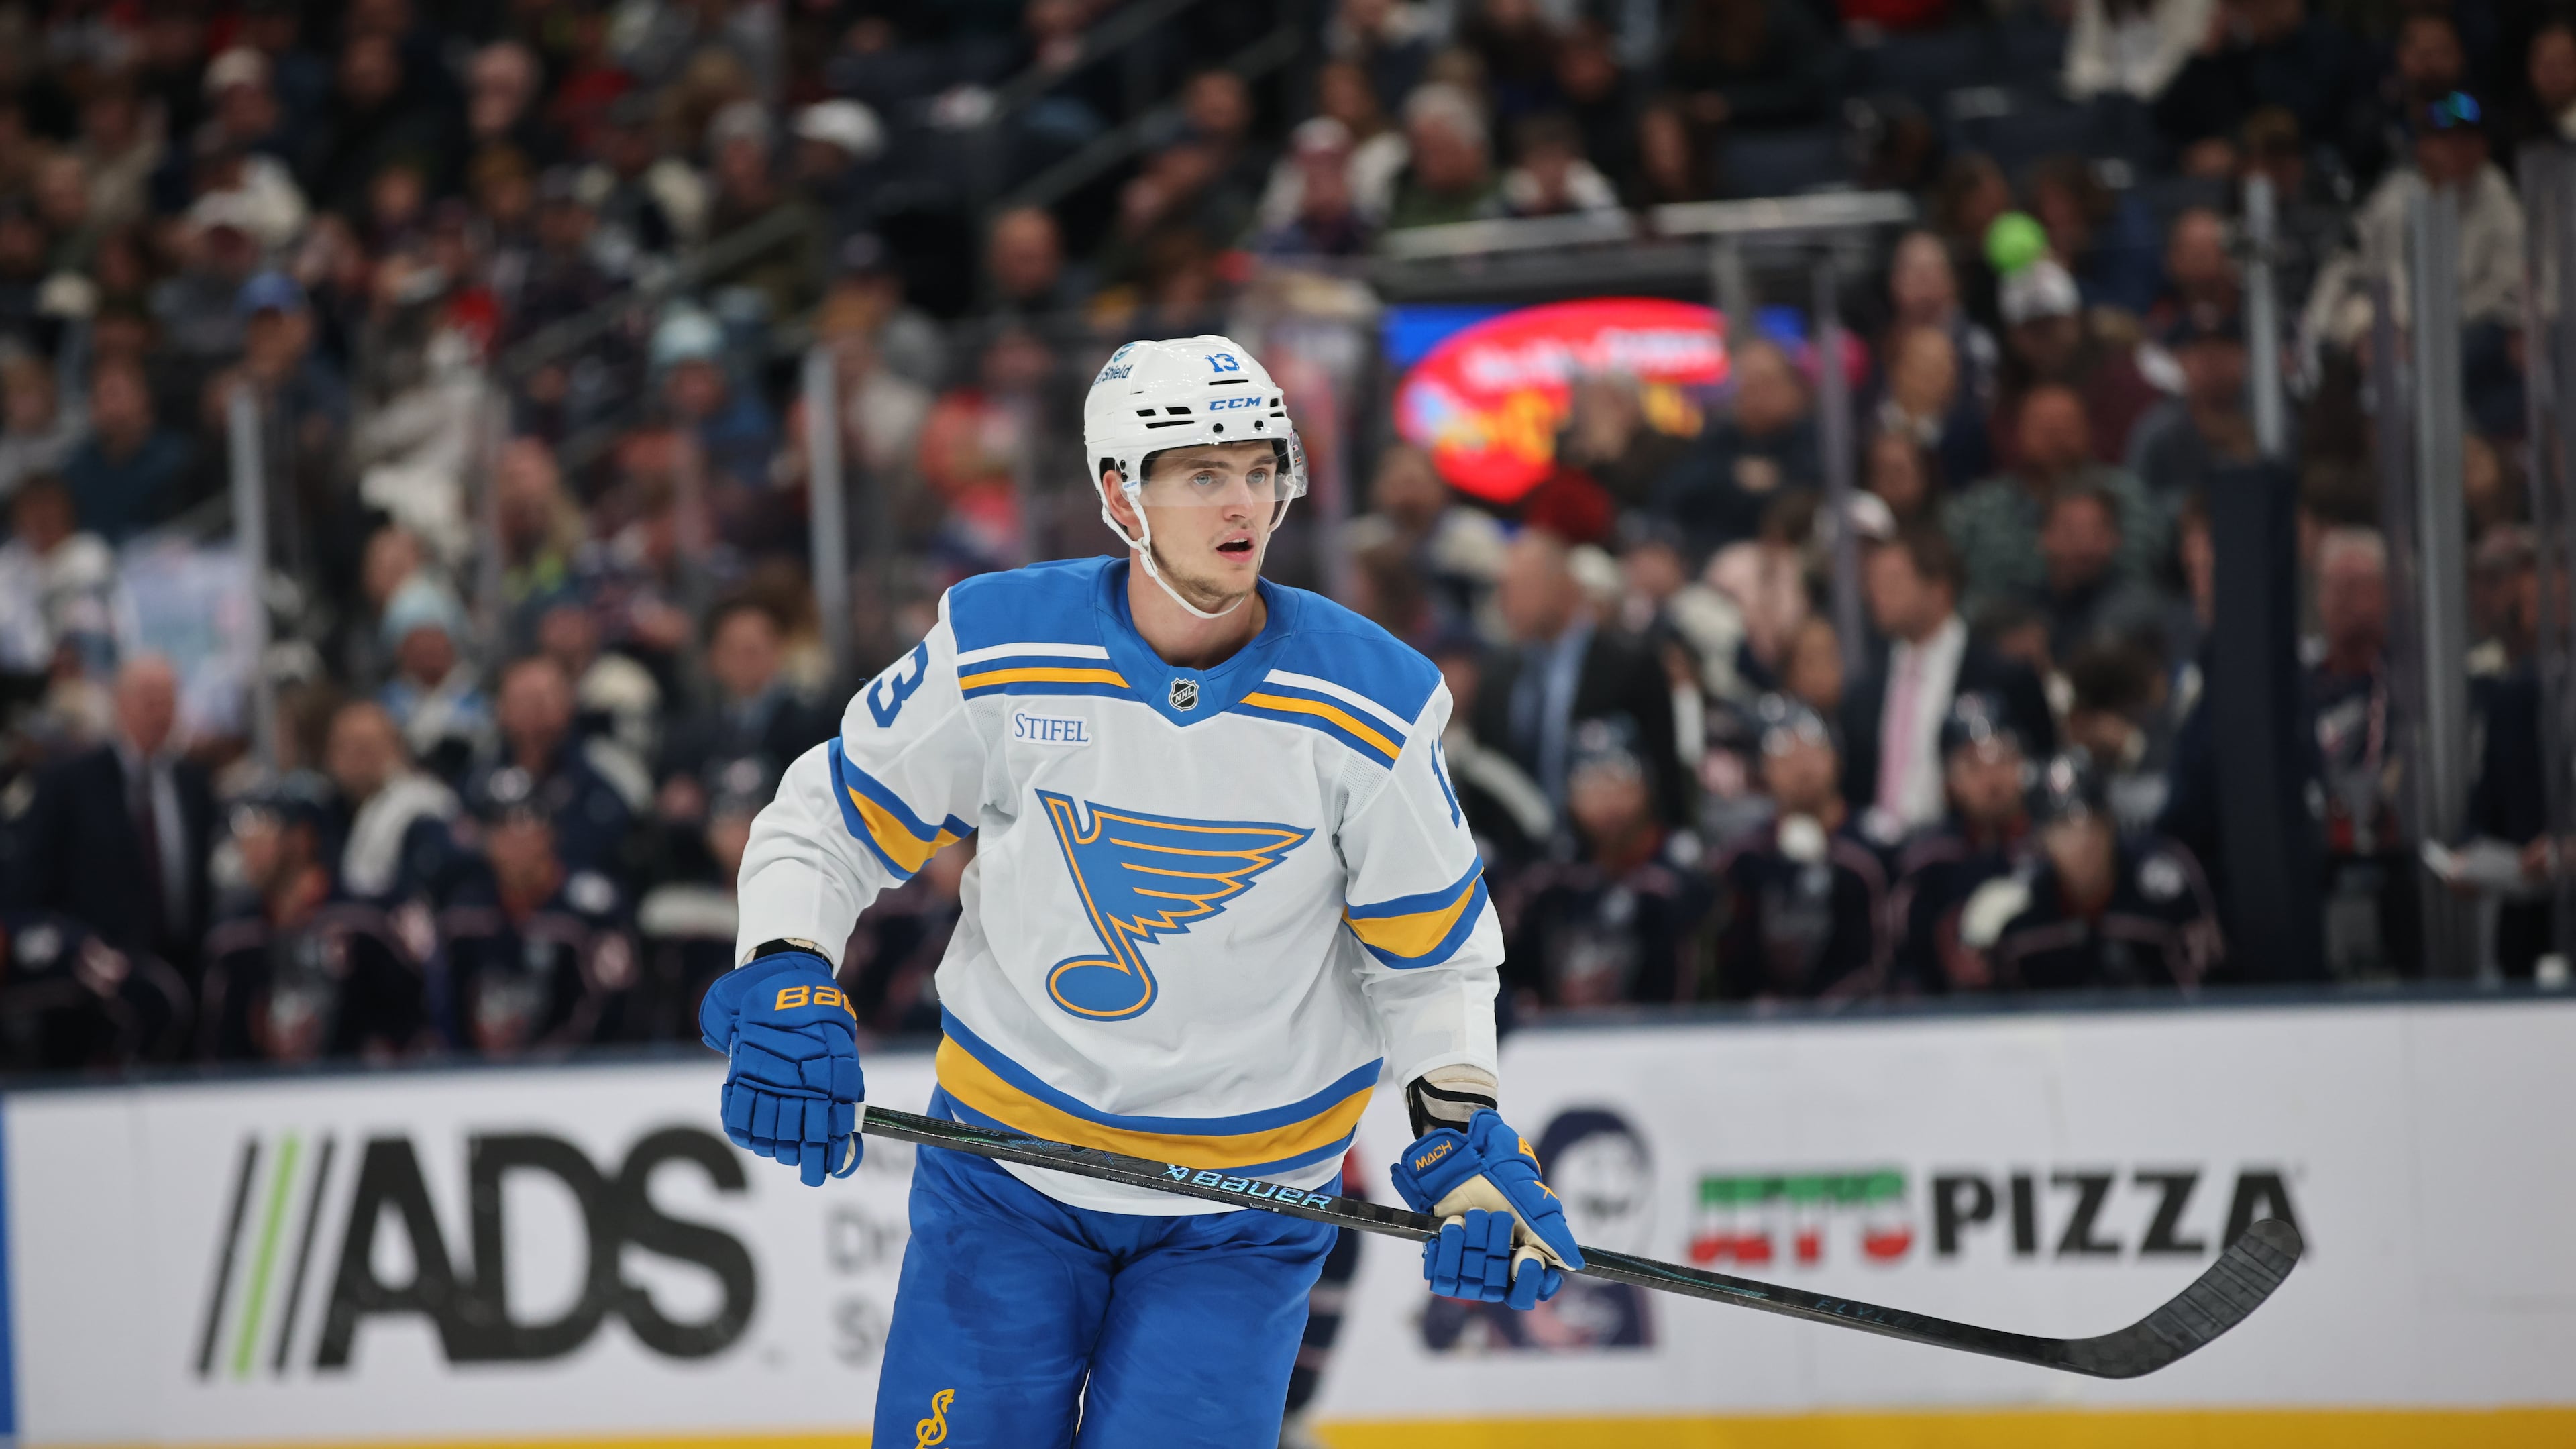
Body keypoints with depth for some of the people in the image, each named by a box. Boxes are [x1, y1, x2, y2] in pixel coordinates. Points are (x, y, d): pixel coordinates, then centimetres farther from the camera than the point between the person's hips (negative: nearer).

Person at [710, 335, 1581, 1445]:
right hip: (1008, 1169, 1)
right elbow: (827, 825, 0)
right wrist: (783, 993, -17)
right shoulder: (996, 653, -12)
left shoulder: (1368, 708, -11)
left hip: (1245, 1207, 0)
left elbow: (1431, 955, 1)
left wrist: (1463, 1140, -13)